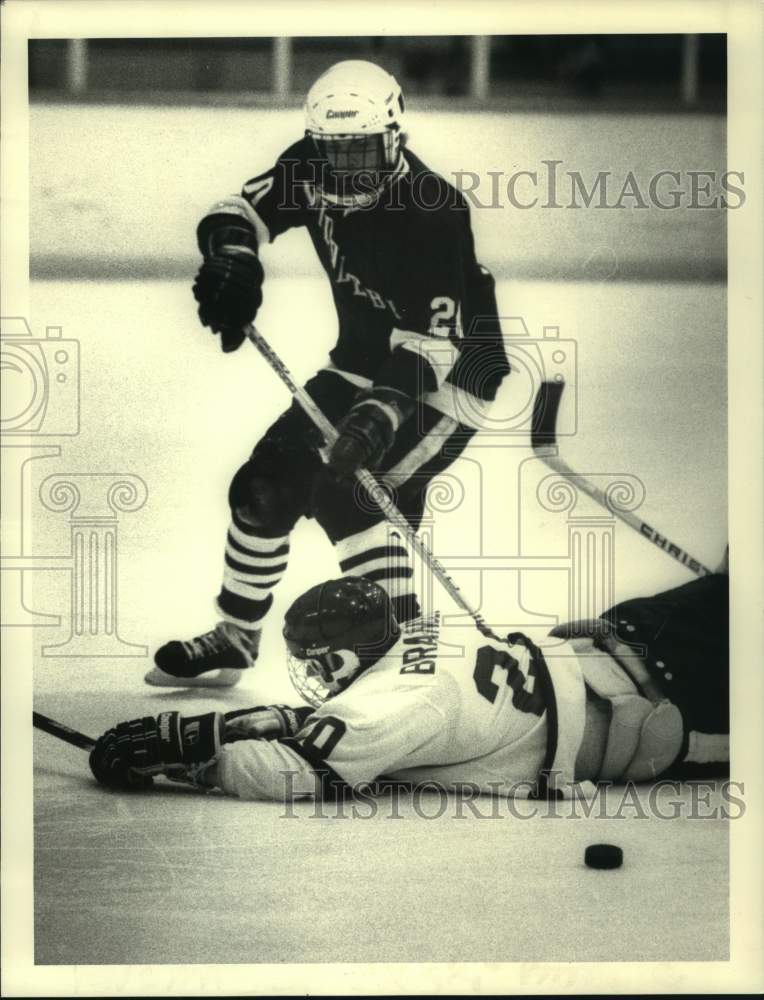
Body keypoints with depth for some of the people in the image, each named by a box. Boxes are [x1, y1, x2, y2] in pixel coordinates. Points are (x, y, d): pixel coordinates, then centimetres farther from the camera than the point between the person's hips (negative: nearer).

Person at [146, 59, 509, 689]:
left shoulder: (435, 215, -30)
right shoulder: (312, 169, -11)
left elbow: (434, 348, -32)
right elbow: (243, 211, -3)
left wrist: (378, 419, -45)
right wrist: (233, 257, -27)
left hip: (448, 379, -7)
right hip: (364, 361, 7)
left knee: (343, 490, -26)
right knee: (269, 482, 5)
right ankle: (235, 640, 24)